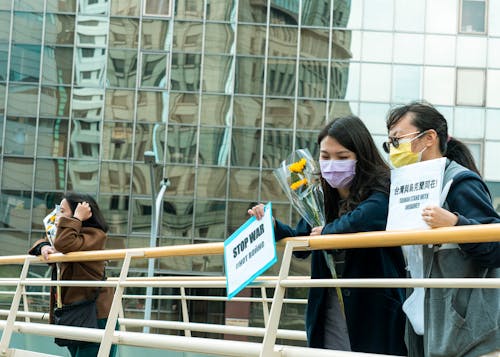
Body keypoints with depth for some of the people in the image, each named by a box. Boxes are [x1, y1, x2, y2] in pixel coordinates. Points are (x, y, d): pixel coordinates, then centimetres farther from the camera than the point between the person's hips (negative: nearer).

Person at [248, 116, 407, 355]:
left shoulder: (381, 192, -11)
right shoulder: (322, 198, 10)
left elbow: (362, 220, -33)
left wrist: (327, 231, -12)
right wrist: (273, 226, 1)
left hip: (374, 311, -6)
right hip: (327, 306, 6)